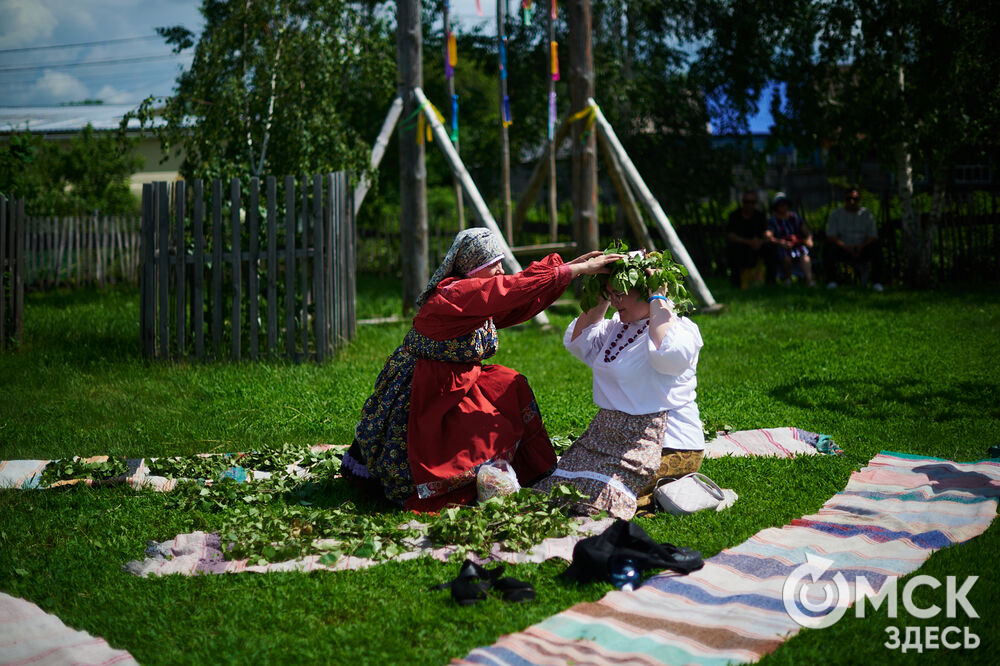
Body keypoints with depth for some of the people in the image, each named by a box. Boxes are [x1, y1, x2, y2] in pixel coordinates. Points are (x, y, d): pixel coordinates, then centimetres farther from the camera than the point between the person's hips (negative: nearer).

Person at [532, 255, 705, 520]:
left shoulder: (681, 327, -9)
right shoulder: (619, 325, 17)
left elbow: (671, 355, -32)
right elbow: (577, 341, 22)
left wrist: (658, 300, -20)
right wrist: (601, 300, 13)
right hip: (611, 438, 9)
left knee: (603, 494, -26)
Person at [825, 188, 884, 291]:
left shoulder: (866, 213, 6)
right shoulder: (836, 214, 3)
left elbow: (873, 236, -1)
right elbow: (830, 237, -7)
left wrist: (861, 247, -21)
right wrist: (846, 247, -23)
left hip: (862, 251, 1)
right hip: (843, 251, -1)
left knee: (876, 247, -29)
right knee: (830, 247, -31)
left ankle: (876, 282, -19)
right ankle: (831, 281, -23)